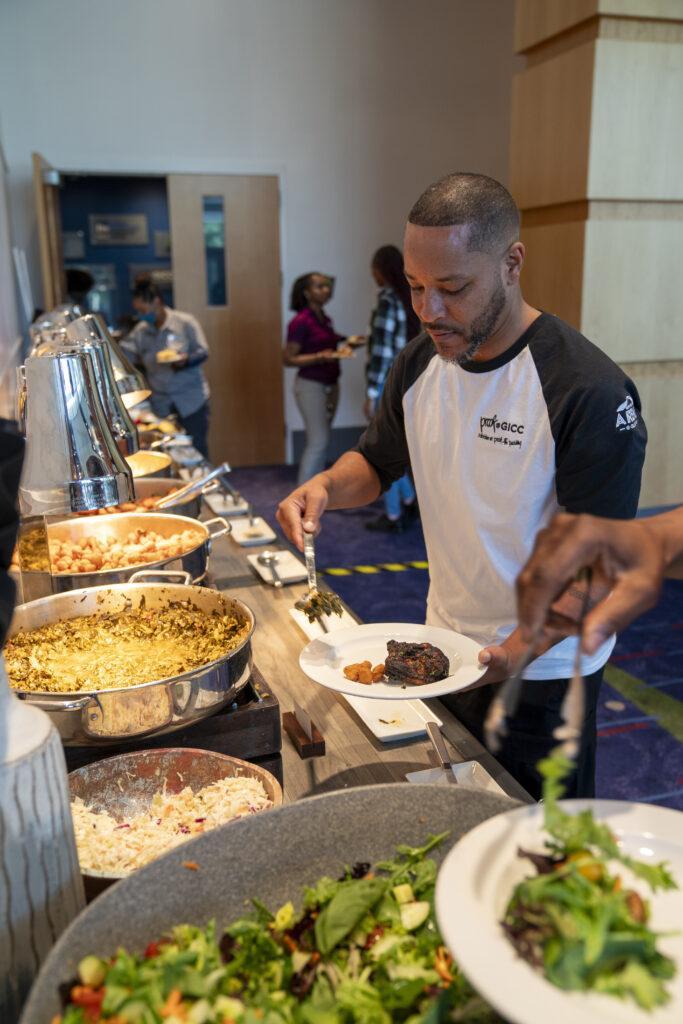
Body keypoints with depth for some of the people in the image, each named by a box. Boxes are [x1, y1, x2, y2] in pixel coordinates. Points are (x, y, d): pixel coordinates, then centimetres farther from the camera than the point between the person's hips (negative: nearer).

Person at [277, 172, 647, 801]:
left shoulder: (591, 390, -25)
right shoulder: (420, 362, -4)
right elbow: (378, 461, 10)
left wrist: (519, 651, -34)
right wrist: (327, 487, -12)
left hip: (541, 670, -5)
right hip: (443, 647, 6)